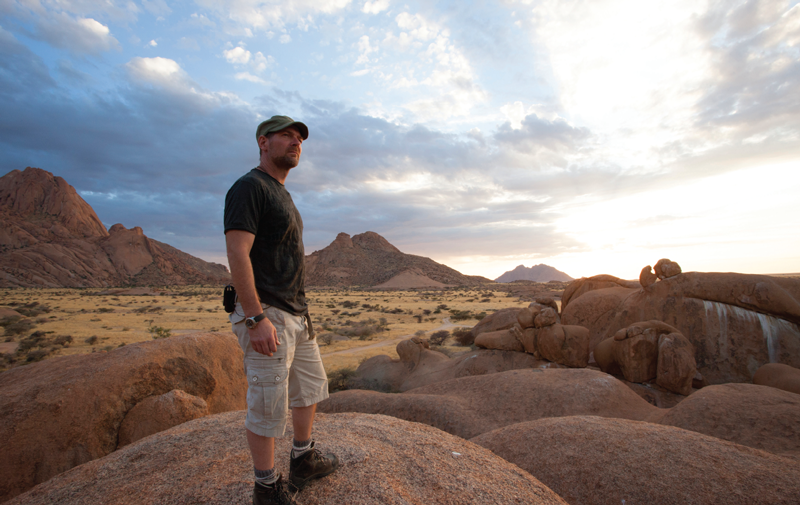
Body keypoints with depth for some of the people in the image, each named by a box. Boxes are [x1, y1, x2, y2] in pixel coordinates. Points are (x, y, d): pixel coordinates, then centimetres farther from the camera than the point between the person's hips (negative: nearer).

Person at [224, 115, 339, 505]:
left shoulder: (282, 194, 18)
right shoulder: (249, 187, -11)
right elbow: (237, 254, -21)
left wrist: (299, 308, 19)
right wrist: (256, 318, -25)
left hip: (297, 313, 10)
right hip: (267, 315, -10)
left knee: (311, 385, 20)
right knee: (268, 405, 3)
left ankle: (303, 459, 38)